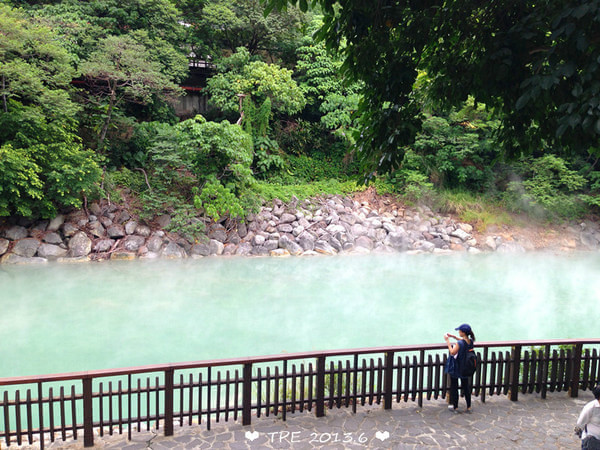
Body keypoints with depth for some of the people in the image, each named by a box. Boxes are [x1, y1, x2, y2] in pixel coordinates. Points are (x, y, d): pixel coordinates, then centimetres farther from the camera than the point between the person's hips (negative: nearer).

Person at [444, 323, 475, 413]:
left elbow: (452, 353, -20)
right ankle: (468, 407, 26)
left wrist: (447, 341, -16)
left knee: (454, 387, 11)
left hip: (456, 369, -6)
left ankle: (455, 407, 22)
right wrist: (453, 336, 8)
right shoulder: (471, 341, -6)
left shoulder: (459, 343, -28)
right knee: (466, 387, 19)